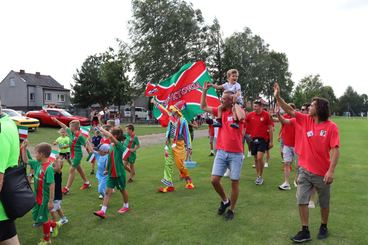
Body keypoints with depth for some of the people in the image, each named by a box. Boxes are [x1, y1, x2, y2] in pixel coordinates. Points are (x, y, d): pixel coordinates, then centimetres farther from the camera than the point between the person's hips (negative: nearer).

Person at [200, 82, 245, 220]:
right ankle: (225, 201, 28)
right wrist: (204, 91, 5)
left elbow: (241, 117, -32)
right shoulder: (220, 111, 8)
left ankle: (231, 209, 24)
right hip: (221, 152, 5)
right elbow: (203, 107, 13)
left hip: (236, 154, -4)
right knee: (214, 180, 1)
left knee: (234, 182, 6)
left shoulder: (239, 111, -7)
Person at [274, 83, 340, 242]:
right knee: (302, 201, 2)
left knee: (324, 203, 15)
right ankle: (305, 231, 14)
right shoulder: (306, 120, 1)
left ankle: (323, 227, 37)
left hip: (322, 173, -3)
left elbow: (335, 150, -15)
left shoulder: (331, 127, -11)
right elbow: (290, 111, 1)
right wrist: (278, 97, -9)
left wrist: (331, 171, -21)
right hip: (305, 170, 3)